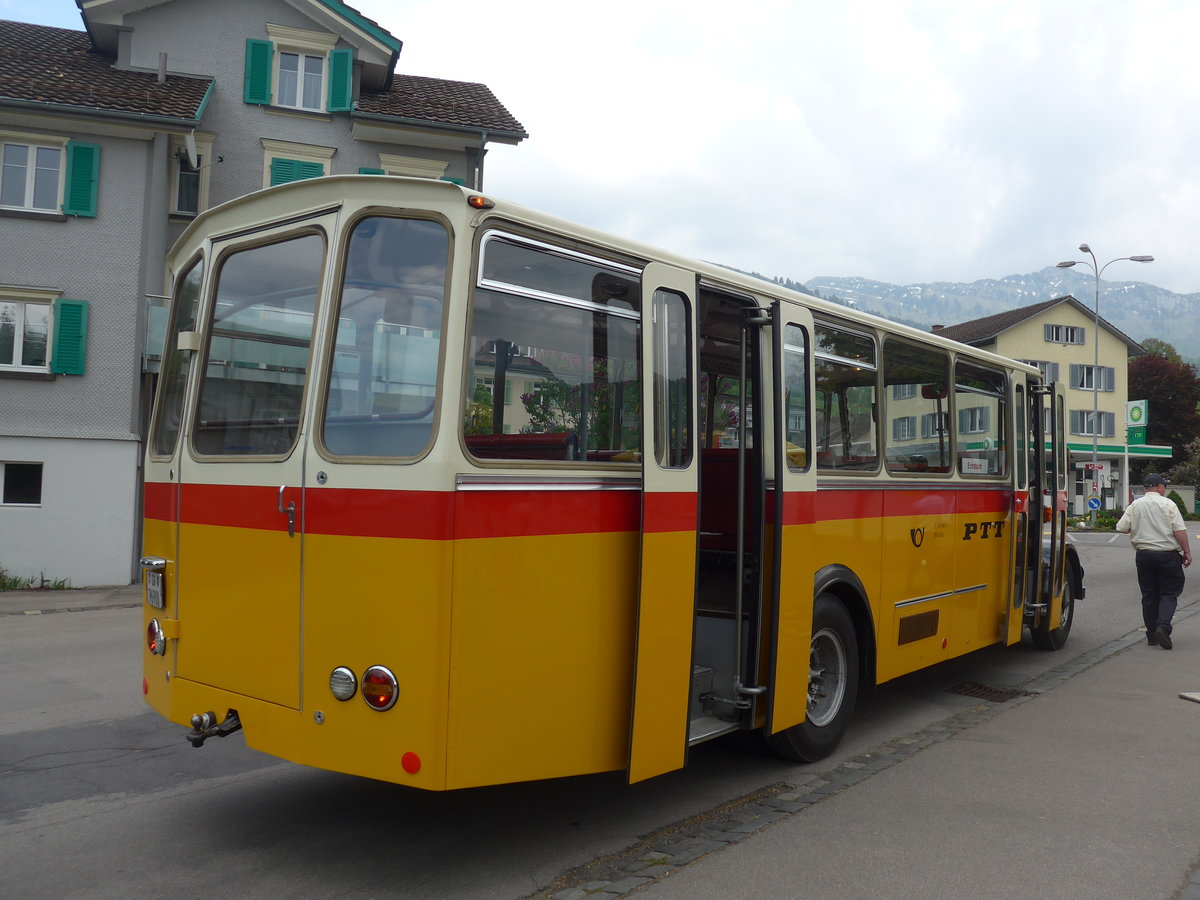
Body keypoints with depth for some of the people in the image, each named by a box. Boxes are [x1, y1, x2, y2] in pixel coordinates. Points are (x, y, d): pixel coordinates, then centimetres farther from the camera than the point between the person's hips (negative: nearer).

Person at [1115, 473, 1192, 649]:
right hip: (1168, 554, -3)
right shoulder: (1168, 504, -4)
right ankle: (1163, 626, -17)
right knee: (1169, 593, 4)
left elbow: (1121, 528, 0)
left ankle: (1151, 635, 10)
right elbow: (1180, 531, -9)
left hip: (1143, 554, 3)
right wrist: (1187, 552, -1)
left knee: (1149, 595, 9)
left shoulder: (1134, 506, 4)